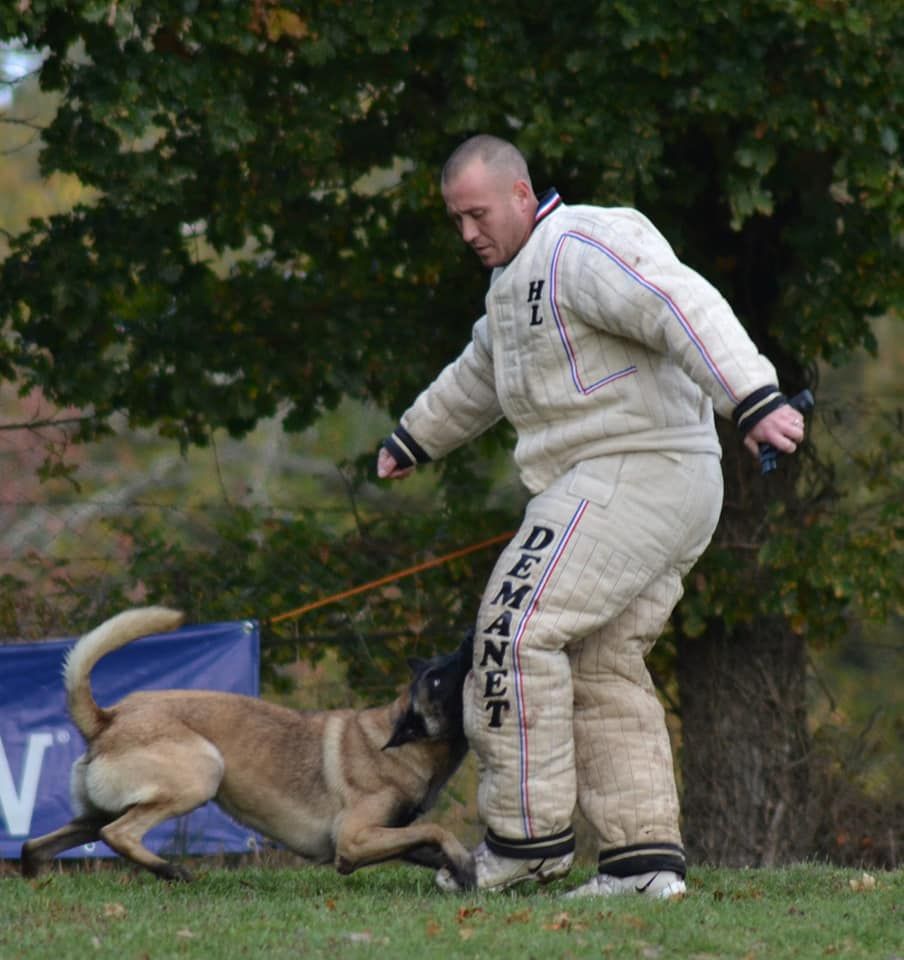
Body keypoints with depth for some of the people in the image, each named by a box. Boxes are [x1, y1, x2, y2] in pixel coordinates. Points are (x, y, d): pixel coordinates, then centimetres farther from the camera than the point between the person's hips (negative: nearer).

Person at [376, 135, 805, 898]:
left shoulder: (580, 248, -11)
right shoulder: (519, 277, 23)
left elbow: (684, 310, -25)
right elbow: (479, 378, 42)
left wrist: (752, 397, -37)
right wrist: (414, 440, 54)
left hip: (631, 473, -11)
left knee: (517, 629, -13)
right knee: (602, 668, 9)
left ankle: (530, 832, -10)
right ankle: (646, 855, 5)